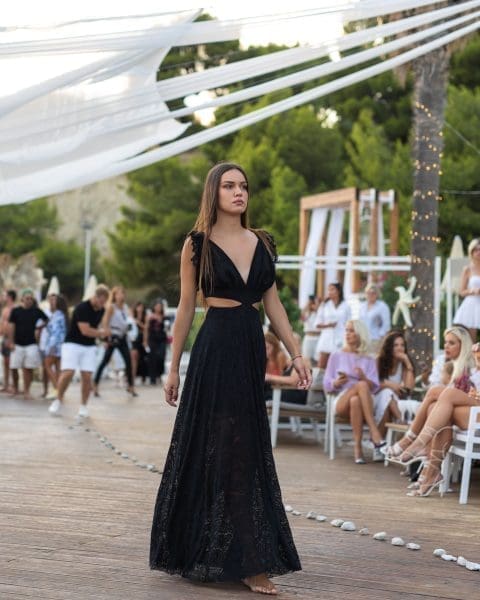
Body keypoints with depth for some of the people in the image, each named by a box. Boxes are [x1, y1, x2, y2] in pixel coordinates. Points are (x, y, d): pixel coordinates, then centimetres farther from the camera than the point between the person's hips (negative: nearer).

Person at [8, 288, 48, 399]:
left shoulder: (36, 311, 3)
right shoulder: (16, 311, 2)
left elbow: (46, 320, 17)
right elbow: (11, 327, 2)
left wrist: (39, 327, 3)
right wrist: (11, 342, -4)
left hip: (31, 344, 0)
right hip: (18, 344, 0)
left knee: (28, 369, -3)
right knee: (15, 368, 3)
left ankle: (26, 391, 3)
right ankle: (15, 388, 22)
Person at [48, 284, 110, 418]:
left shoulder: (101, 310, 4)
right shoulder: (82, 308, -19)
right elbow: (85, 330, -23)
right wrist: (102, 333, -10)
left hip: (89, 347, 6)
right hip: (72, 344, -6)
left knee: (87, 377, -5)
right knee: (67, 373, -17)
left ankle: (83, 406, 8)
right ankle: (59, 401, 3)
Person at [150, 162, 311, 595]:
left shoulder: (262, 243, 11)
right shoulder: (197, 244, 0)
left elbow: (273, 304, 12)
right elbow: (186, 309, 1)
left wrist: (296, 354, 5)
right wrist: (173, 367, 1)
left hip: (252, 347, 5)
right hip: (216, 347, -4)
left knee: (248, 449, 7)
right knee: (216, 447, -3)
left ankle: (249, 560, 13)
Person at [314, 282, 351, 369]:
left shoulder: (345, 306, 7)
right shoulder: (324, 306, 9)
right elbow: (317, 324, 8)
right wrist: (328, 325, -10)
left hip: (340, 339, -1)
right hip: (327, 339, 1)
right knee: (321, 366, -6)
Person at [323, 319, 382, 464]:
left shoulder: (368, 360, 22)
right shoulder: (336, 356, 21)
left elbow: (374, 387, 7)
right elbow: (327, 385, 12)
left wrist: (364, 378, -13)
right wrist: (337, 382, -10)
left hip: (364, 403, 1)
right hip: (341, 402, -1)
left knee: (356, 401, -41)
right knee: (361, 385, -37)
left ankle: (357, 447, -46)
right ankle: (374, 432, -47)